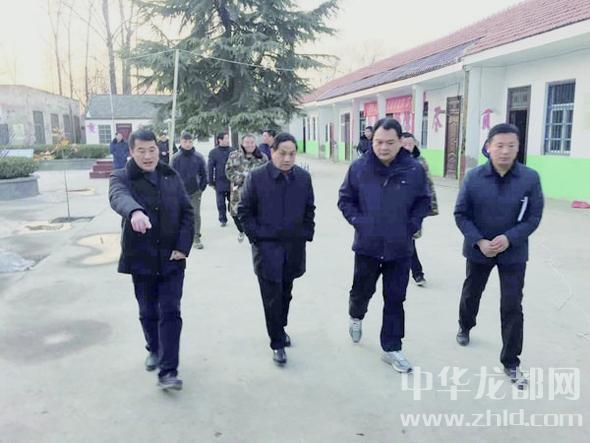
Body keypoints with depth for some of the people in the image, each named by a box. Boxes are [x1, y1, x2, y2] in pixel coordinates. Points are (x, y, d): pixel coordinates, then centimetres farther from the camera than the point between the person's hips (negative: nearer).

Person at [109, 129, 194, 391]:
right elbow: (119, 197, -31)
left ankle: (168, 371, 3)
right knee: (148, 312, 15)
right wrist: (135, 211, -54)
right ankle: (154, 351, 42)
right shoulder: (121, 178, -6)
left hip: (171, 259, 1)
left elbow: (187, 212, 4)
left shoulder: (171, 177, 3)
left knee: (170, 312, -2)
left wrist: (183, 246, -7)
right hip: (141, 259, -1)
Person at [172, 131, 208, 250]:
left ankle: (196, 238, 10)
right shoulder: (176, 158, -6)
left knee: (196, 215, 2)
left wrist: (202, 187, -3)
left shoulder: (198, 157, -5)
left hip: (195, 192, 0)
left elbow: (204, 174, 1)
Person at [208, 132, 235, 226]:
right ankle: (223, 220, 19)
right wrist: (211, 182, -3)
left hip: (232, 181, 1)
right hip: (220, 182, -1)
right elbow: (210, 168, -1)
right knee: (221, 203, 7)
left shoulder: (232, 151, 1)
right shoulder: (213, 152, -3)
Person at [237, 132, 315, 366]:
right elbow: (244, 210, -3)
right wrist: (256, 235, -8)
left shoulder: (303, 177, 1)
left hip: (294, 247, 4)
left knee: (285, 293, 17)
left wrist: (307, 234, 5)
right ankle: (277, 343, 13)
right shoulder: (256, 177, -9)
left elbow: (309, 210, 11)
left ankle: (280, 329, 39)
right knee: (272, 296, -1)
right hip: (267, 247, -3)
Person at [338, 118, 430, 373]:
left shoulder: (414, 170, -8)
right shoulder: (359, 167, -8)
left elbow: (423, 201, 6)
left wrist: (412, 225, -6)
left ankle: (392, 349, 23)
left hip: (399, 248, 0)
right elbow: (345, 199, 3)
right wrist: (357, 221, -8)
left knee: (395, 300, 9)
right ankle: (356, 317, 50)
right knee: (362, 291, 16)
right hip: (367, 245, 0)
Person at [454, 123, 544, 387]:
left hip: (513, 253, -1)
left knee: (512, 307, 2)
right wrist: (479, 241, -19)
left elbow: (534, 217, -9)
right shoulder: (474, 177, -13)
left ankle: (511, 362, 18)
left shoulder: (530, 178, -13)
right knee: (471, 293, 22)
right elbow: (461, 214, -8)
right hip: (478, 250, 1)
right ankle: (465, 327, 53)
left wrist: (509, 238, -22)